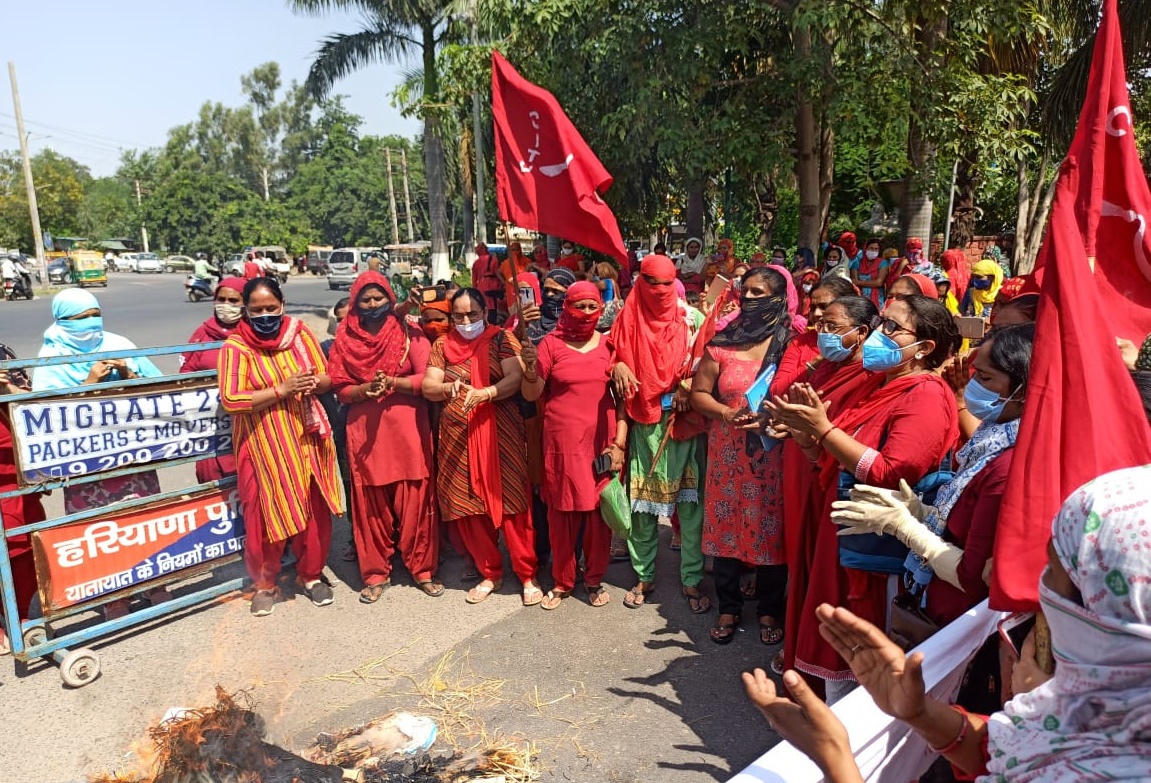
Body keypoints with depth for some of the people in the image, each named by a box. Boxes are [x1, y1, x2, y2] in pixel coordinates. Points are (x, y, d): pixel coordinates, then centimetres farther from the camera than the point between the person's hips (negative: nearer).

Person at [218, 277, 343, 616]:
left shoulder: (301, 334, 1)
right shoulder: (236, 346, -8)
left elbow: (328, 378, 6)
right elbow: (230, 400, -16)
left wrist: (315, 382, -17)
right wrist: (282, 389, -21)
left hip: (306, 438, 3)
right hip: (263, 445, -3)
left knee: (315, 508, 9)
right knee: (266, 513, 5)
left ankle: (311, 574, 29)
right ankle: (264, 583, 25)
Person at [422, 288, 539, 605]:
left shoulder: (501, 338, 3)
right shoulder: (442, 345, 12)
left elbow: (515, 378, -10)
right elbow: (427, 387, 5)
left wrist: (485, 393, -26)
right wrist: (448, 388, -17)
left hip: (499, 433, -3)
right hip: (457, 436, 3)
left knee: (510, 502, -4)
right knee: (469, 507, 5)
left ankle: (527, 575, 10)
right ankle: (490, 573, 23)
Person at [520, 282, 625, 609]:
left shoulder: (608, 344, 5)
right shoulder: (552, 343, -1)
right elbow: (531, 395, -1)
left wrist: (619, 442, -2)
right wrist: (530, 368, -21)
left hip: (602, 442, 2)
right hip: (562, 443, -1)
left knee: (599, 512, 8)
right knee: (562, 514, 7)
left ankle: (595, 579, 27)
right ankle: (562, 581, 25)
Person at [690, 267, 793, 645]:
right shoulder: (722, 342, 2)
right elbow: (698, 392, 6)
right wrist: (725, 412, -12)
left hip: (775, 453, -1)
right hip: (728, 453, 2)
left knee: (772, 529, 8)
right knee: (726, 526, 9)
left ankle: (770, 610, 29)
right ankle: (728, 608, 28)